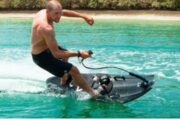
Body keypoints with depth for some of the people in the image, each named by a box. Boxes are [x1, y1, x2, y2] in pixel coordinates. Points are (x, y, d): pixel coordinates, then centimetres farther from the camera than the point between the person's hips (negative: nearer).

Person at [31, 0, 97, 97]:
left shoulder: (44, 12, -11)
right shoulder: (46, 28, -37)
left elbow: (65, 12, 4)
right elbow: (56, 54, -34)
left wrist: (83, 16, -7)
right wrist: (79, 54, -29)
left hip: (39, 49, 10)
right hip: (42, 57, -10)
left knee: (66, 54, 35)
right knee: (73, 70, -10)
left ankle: (63, 82, 49)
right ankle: (93, 93, 3)